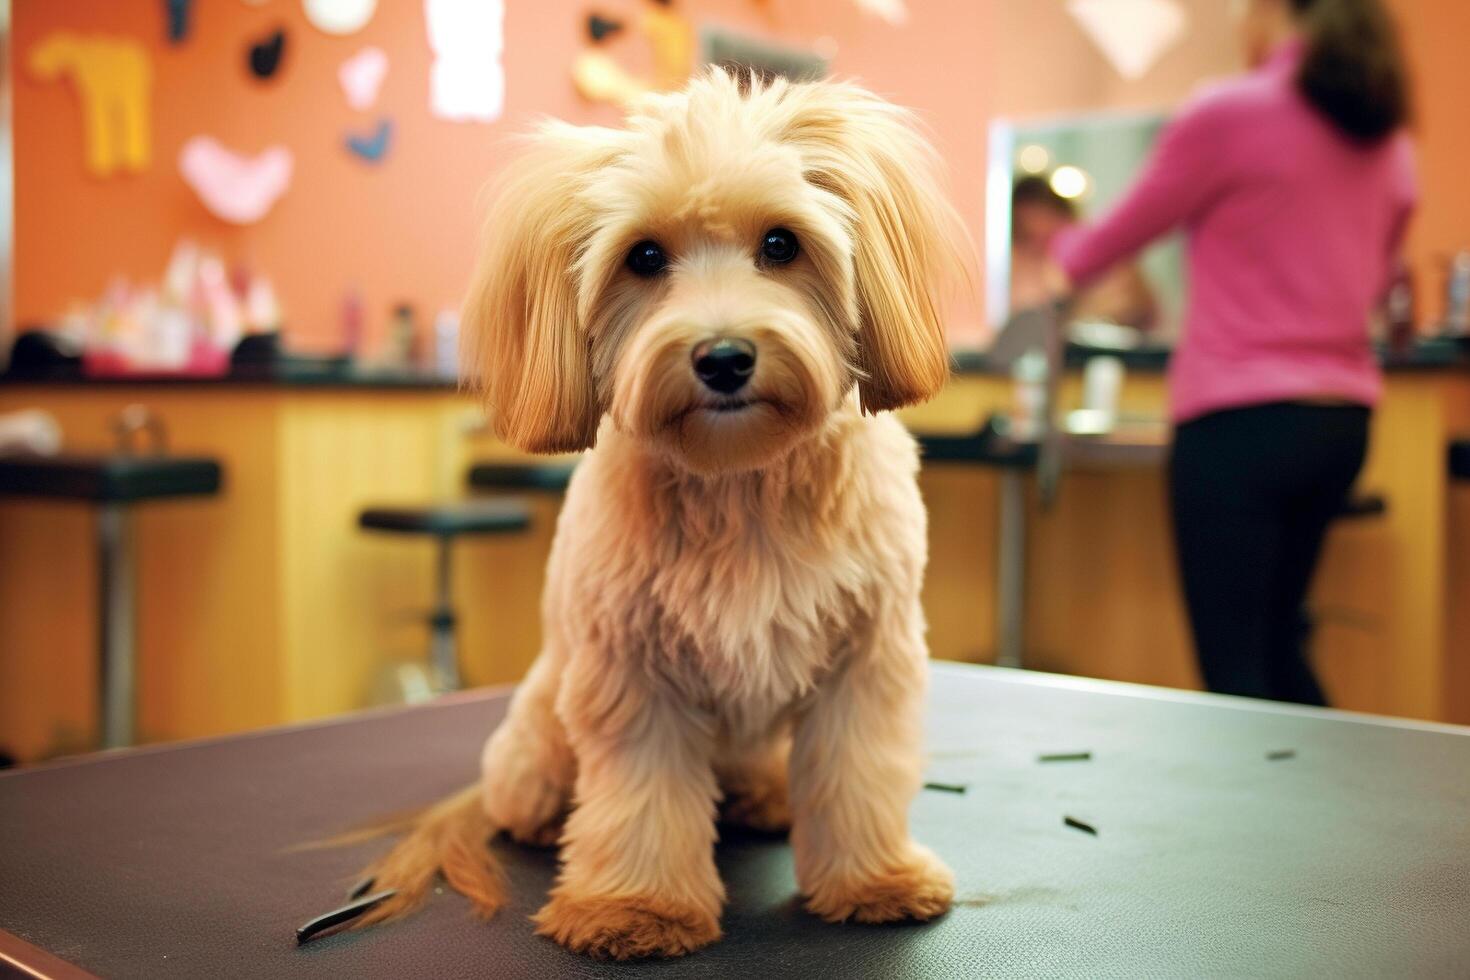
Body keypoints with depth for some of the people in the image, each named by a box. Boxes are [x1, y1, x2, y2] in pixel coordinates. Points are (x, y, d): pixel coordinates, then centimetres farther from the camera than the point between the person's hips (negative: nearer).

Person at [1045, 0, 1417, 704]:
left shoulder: (1229, 113, -9)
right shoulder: (1388, 137, 11)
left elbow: (1125, 231, 3)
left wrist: (1062, 258, 24)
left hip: (1240, 418, -7)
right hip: (1345, 418, 8)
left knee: (1233, 663, -3)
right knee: (1279, 645, 20)